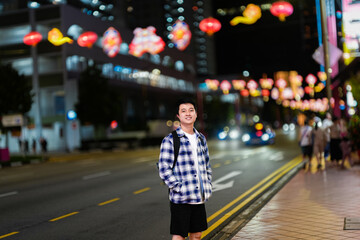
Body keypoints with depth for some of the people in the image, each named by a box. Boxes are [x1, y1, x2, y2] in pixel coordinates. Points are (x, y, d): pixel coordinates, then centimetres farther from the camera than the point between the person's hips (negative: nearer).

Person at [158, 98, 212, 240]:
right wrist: (179, 189, -16)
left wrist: (208, 186, 11)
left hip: (200, 198, 6)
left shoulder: (201, 139, 12)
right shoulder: (170, 140, -8)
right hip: (180, 199, -6)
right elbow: (164, 170, -12)